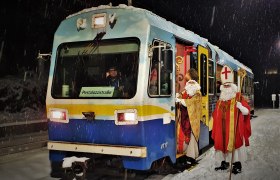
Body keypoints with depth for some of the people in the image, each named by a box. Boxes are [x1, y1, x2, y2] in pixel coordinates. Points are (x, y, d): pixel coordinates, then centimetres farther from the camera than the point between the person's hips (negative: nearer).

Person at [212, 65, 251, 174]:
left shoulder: (238, 97, -2)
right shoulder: (221, 100, 13)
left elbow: (247, 111, -8)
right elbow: (216, 114, 21)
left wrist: (241, 107, -25)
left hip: (234, 127, -5)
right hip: (222, 128, 5)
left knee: (235, 143, -3)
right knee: (223, 144, 8)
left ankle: (237, 165, 6)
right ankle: (224, 163, 20)